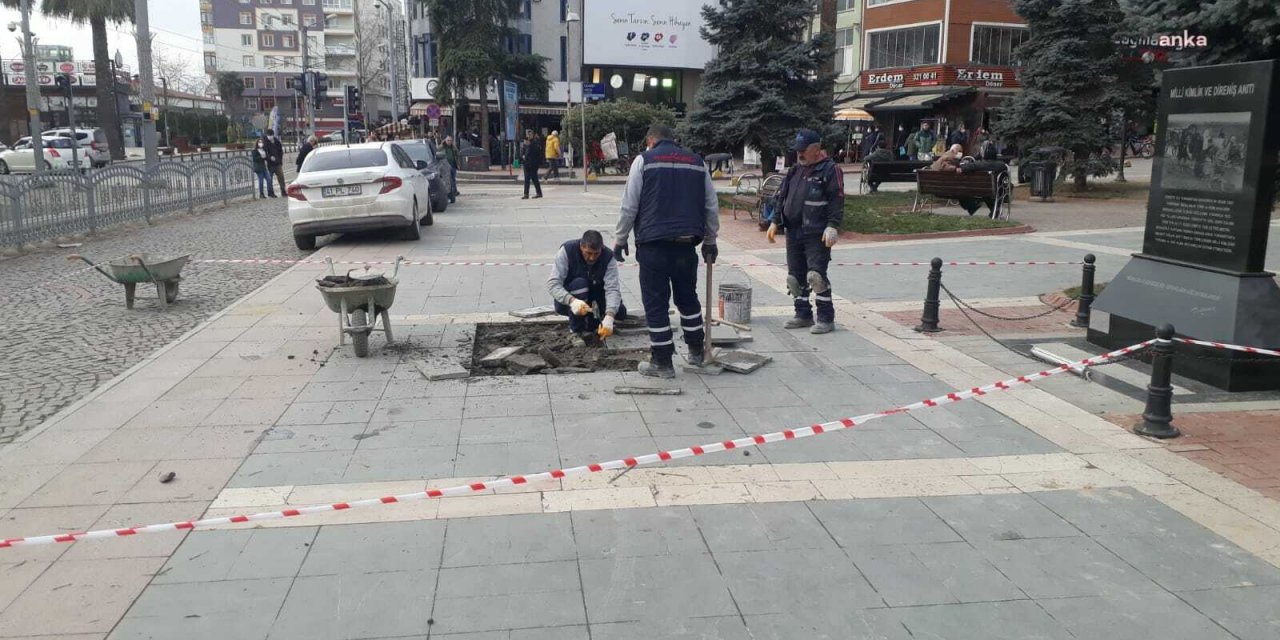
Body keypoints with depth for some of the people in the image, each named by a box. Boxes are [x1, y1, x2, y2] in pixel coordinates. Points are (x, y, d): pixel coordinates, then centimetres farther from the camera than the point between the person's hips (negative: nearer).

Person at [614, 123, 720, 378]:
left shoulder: (644, 160, 1)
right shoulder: (697, 162, 14)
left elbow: (629, 206, -3)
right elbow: (712, 206, 14)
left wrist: (620, 239, 7)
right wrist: (710, 241, 23)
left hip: (653, 244, -4)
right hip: (687, 242, 4)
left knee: (656, 302, 3)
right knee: (687, 297, 20)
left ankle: (662, 362, 6)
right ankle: (697, 352, 30)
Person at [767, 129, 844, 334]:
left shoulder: (830, 170, -4)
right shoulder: (795, 171, 17)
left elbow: (837, 201, -10)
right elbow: (782, 197, 21)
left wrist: (832, 226, -19)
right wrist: (775, 222, 13)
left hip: (817, 235, -7)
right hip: (793, 232, 7)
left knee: (816, 275, -13)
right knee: (795, 276, 10)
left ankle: (826, 318, -4)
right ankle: (803, 315, 22)